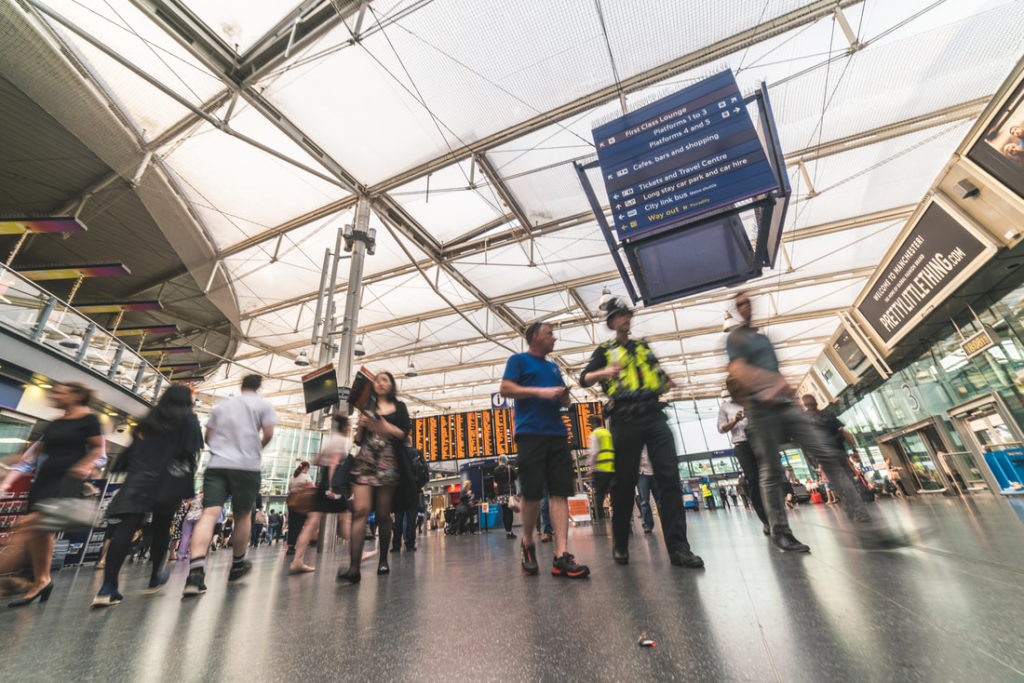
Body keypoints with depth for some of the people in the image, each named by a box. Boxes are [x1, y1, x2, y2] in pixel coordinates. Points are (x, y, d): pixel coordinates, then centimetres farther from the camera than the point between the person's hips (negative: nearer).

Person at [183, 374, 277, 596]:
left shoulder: (221, 405, 18)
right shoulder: (263, 404, 5)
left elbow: (208, 437, 17)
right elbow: (268, 434, -4)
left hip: (216, 463, 3)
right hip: (247, 465, -3)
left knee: (209, 513, -6)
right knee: (242, 515, 12)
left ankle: (196, 571, -24)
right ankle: (237, 565, 26)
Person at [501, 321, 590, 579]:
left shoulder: (554, 367, 25)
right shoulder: (519, 360, 7)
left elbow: (565, 400, 29)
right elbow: (505, 389, -6)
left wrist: (563, 396, 3)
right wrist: (540, 391, -13)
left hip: (557, 434, 6)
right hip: (530, 432, -5)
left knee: (561, 492, -3)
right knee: (532, 493, -3)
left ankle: (561, 556, -1)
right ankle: (527, 542, 21)